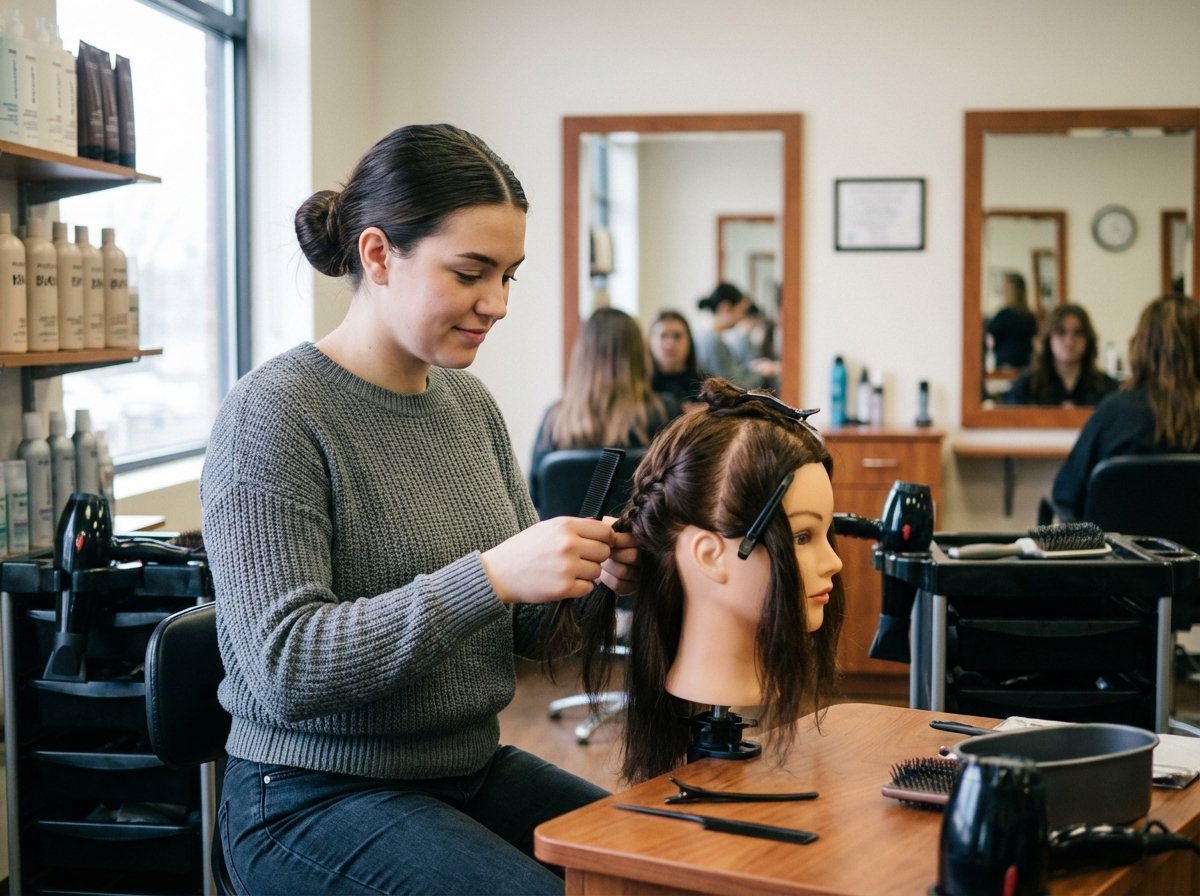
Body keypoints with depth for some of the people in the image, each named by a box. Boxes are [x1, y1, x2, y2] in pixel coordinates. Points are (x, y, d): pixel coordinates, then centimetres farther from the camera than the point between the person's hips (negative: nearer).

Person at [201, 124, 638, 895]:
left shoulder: (470, 403, 6)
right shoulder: (274, 414, -15)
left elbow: (521, 627, 11)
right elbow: (285, 669, -23)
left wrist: (589, 578, -12)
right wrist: (488, 577, -32)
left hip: (472, 768, 7)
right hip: (317, 796, -7)